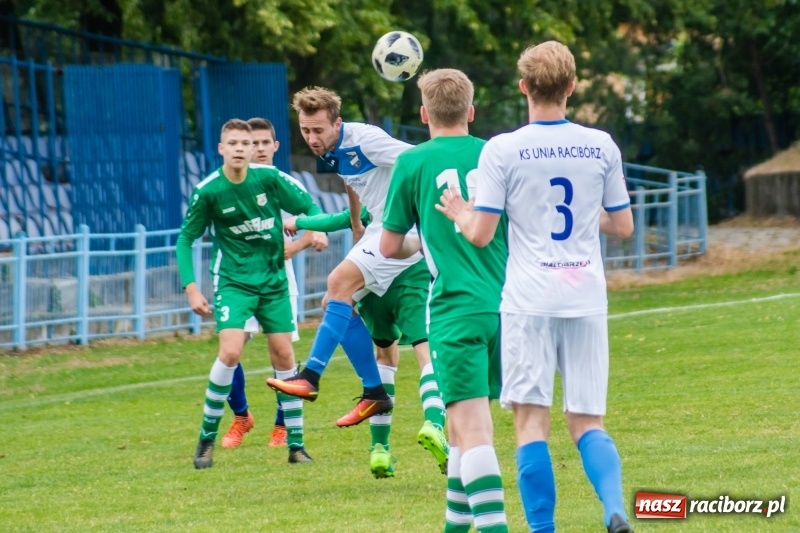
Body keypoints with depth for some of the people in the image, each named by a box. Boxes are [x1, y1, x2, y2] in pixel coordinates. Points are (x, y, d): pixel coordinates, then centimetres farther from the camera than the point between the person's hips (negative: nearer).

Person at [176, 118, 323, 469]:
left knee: (283, 353, 1)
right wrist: (191, 288, -8)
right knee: (230, 352, -18)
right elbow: (186, 239, 0)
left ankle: (296, 444, 9)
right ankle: (207, 438, -4)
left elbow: (309, 206, 2)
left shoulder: (269, 178, -8)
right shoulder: (208, 191, -10)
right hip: (232, 280, -2)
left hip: (273, 279, 2)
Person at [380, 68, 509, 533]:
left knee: (472, 428, -12)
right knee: (463, 420, 20)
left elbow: (390, 246, 4)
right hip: (504, 304, 5)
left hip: (456, 309, -5)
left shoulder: (413, 162, 0)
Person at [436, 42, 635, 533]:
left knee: (532, 418, 1)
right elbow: (623, 226, 11)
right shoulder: (601, 146, 4)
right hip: (587, 299, 3)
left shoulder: (502, 151, -5)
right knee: (588, 421, 8)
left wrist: (458, 212, 14)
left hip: (529, 302, -3)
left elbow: (481, 234, -6)